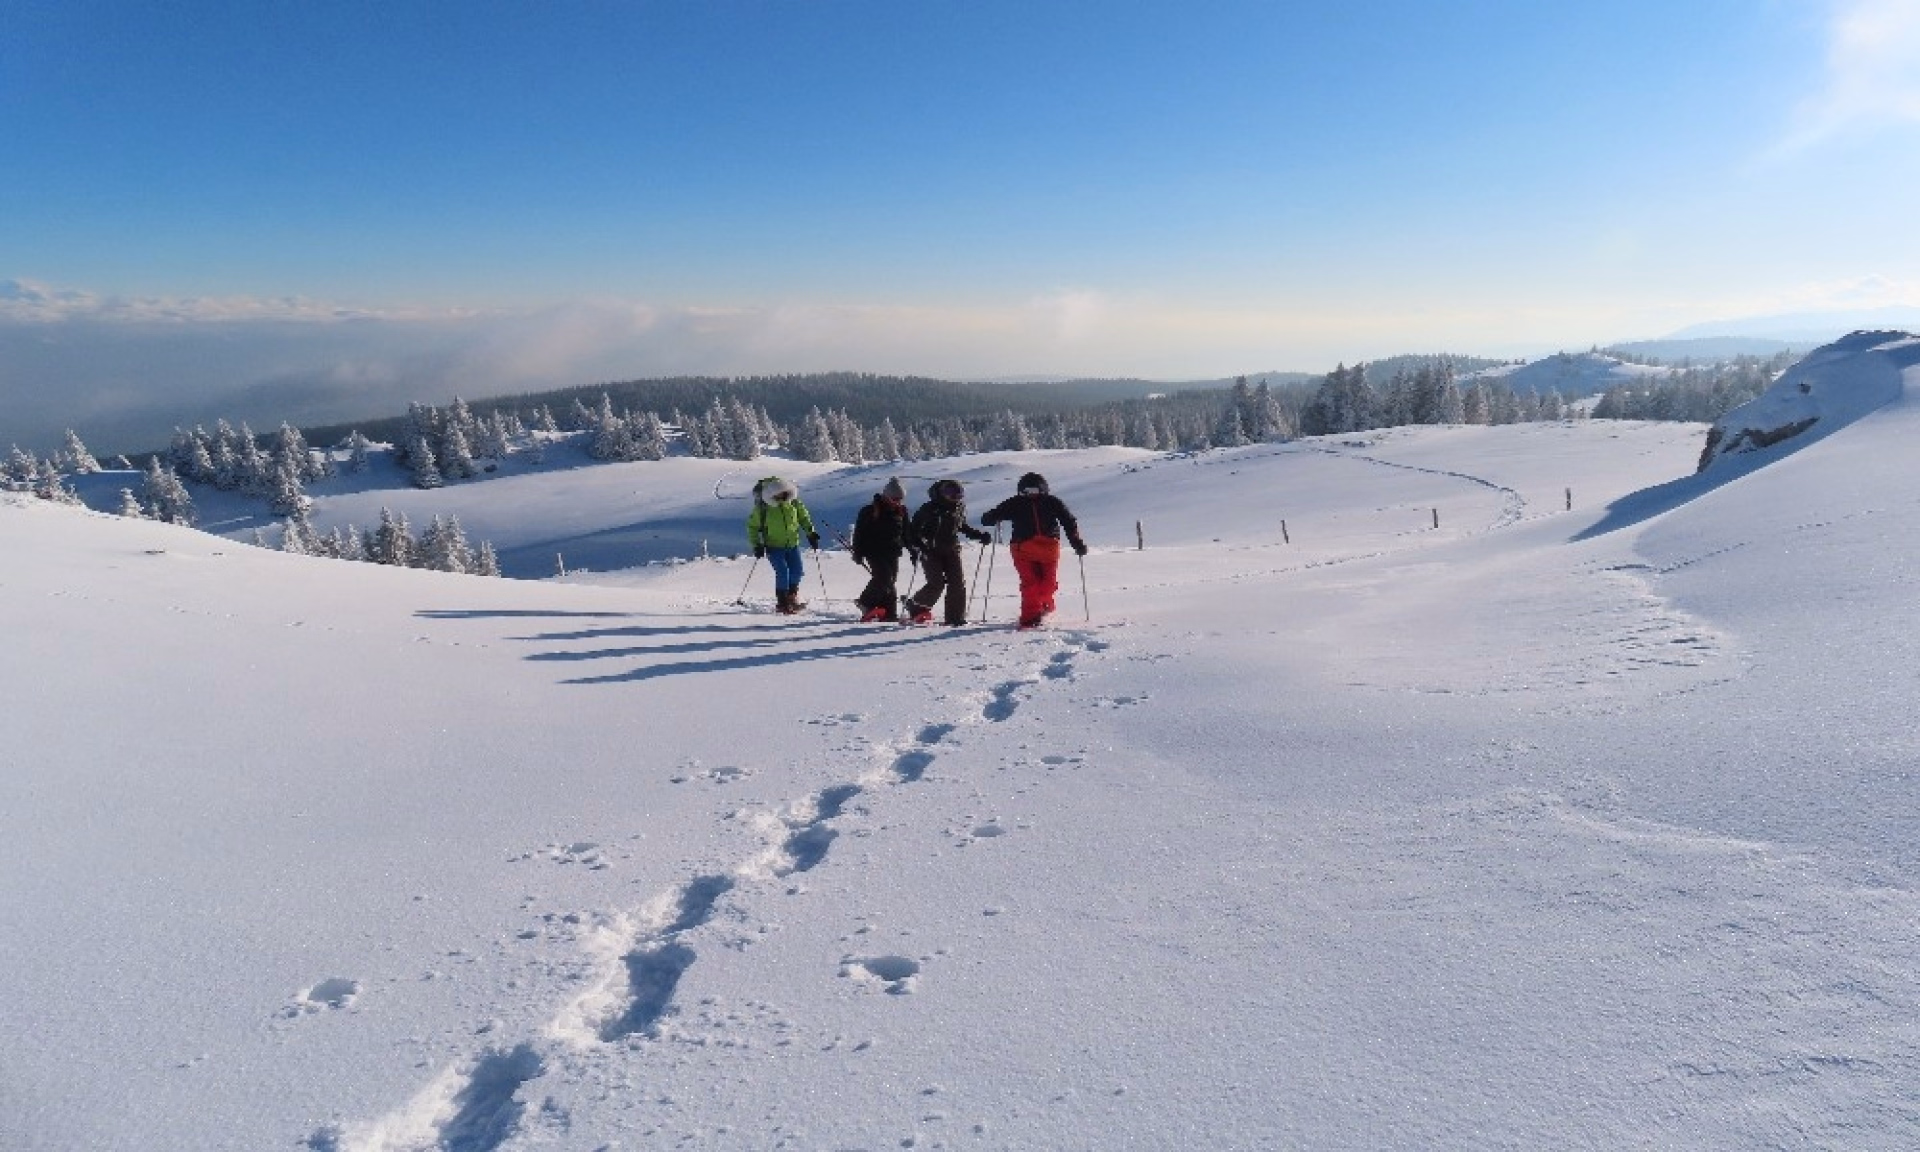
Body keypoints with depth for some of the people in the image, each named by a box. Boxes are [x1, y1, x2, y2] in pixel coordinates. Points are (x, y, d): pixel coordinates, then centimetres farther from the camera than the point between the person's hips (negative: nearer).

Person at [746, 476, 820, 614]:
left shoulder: (793, 503, -4)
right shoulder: (762, 508, -12)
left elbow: (804, 517, 12)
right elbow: (752, 526, 0)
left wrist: (811, 533, 4)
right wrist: (756, 544, -6)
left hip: (792, 544, 4)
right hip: (774, 546, -4)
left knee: (797, 570, -2)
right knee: (782, 572, -14)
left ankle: (792, 596, 21)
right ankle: (782, 603, -1)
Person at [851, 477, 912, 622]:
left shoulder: (902, 511, 10)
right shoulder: (870, 511, -6)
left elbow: (907, 533, 20)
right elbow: (859, 532, -2)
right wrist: (858, 553, -5)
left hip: (892, 553, 5)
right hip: (874, 551, -5)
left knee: (891, 581, 2)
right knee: (884, 578, -18)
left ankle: (889, 613, 7)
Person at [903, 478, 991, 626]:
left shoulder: (960, 508, 4)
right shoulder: (930, 508, -13)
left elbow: (963, 526, 22)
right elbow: (914, 527, -7)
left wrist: (980, 535, 11)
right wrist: (917, 543, -23)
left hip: (952, 551, 5)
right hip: (931, 551, -5)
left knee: (958, 583, -5)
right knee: (937, 584, -13)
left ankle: (955, 618, 3)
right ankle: (915, 606, 11)